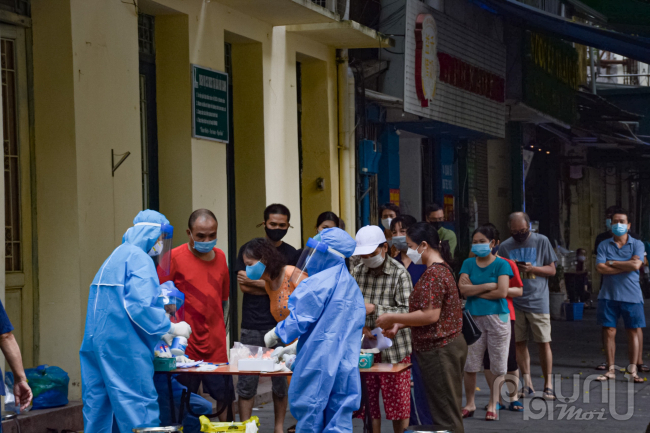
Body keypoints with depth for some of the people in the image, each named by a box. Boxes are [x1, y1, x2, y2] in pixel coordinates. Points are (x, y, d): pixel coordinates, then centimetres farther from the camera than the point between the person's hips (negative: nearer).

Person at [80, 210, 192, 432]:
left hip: (94, 342, 9)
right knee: (140, 410, -8)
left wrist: (159, 333, 23)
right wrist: (171, 328, -8)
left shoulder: (115, 257, 20)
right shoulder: (139, 259, -9)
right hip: (122, 345, -9)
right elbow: (140, 306, -21)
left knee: (97, 409, 10)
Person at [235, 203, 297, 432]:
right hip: (252, 327, 0)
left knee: (281, 381, 2)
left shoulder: (291, 254, 8)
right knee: (247, 381, -2)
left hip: (281, 325, 1)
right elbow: (244, 286, -3)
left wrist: (255, 281, -5)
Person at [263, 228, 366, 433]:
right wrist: (298, 346, 24)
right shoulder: (351, 286, 15)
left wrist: (274, 336, 6)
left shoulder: (319, 283, -11)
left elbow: (300, 319, -11)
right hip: (346, 365, 7)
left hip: (318, 362, -7)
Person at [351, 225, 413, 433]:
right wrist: (360, 325, -10)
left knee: (397, 402, 3)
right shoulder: (357, 272, 5)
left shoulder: (400, 274, -9)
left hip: (394, 347, -4)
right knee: (369, 400, 8)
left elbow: (406, 312, -15)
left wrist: (375, 309, -24)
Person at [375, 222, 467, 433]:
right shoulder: (442, 269, 15)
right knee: (449, 411, 15)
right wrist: (400, 325, 10)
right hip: (449, 344, 10)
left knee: (445, 415, -4)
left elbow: (430, 315, -25)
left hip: (439, 350, -10)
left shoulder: (433, 273, -18)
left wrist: (393, 318, -15)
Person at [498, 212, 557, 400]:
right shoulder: (505, 246, 7)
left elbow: (552, 270, 2)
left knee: (543, 342, -2)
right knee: (519, 342, 4)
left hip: (538, 301, -2)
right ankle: (527, 383, 13)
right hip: (514, 302, 2)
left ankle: (548, 384, 6)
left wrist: (532, 268, -14)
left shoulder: (541, 241, 2)